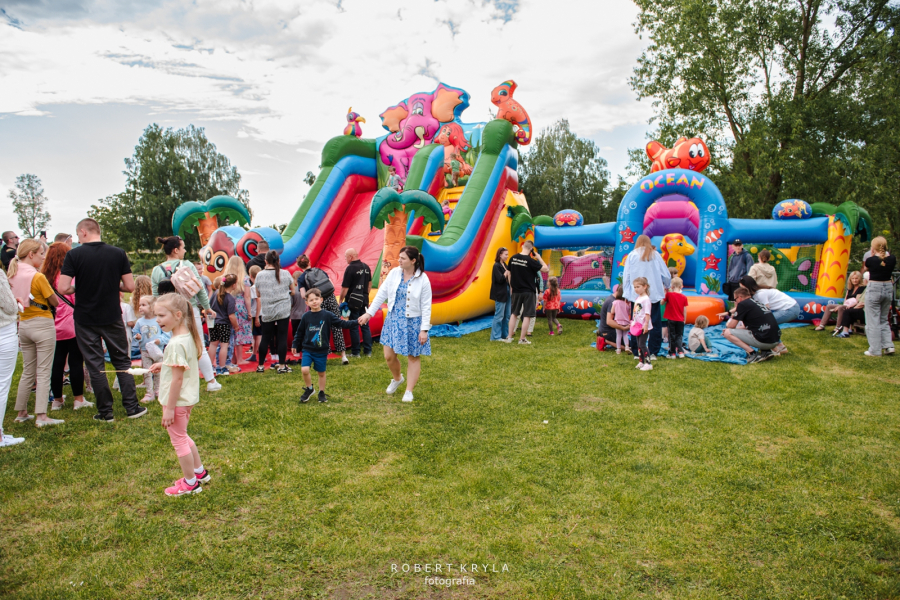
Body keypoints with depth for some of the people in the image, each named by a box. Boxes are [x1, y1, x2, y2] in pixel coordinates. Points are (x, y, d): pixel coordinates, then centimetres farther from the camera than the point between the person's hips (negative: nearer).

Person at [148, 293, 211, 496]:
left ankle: (190, 483, 22)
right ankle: (199, 472, 36)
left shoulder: (176, 344, -25)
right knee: (183, 437, 24)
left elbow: (177, 379, -24)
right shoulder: (188, 336, 2)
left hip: (177, 400, -9)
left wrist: (169, 408, -19)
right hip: (187, 398, 9)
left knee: (178, 440, 8)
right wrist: (164, 365, 8)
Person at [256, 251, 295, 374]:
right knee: (282, 338, 3)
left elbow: (258, 293, 7)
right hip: (283, 310, -1)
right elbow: (292, 291, 8)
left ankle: (261, 365, 18)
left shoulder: (260, 275, -3)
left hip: (266, 312, 1)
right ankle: (282, 366, 6)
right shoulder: (285, 274, -3)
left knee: (266, 338, 9)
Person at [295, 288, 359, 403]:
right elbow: (300, 332, 8)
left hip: (322, 351, 0)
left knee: (321, 372, 11)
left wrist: (356, 322, -15)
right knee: (304, 370, -14)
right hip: (308, 350, 0)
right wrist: (295, 345, 11)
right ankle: (309, 389, 11)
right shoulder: (306, 317, -3)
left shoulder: (327, 315, -6)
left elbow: (342, 323, -6)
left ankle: (321, 393, 30)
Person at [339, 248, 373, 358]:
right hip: (364, 300, 6)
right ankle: (368, 351, 15)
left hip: (353, 301, -6)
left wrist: (340, 300, -2)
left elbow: (345, 288, -14)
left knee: (354, 327, 2)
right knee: (365, 326, 11)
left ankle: (355, 352, 7)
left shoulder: (350, 268, -14)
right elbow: (370, 284, 15)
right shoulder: (366, 267, 6)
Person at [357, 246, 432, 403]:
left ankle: (409, 391, 19)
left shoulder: (423, 280, -13)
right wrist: (369, 313, 1)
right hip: (393, 320, 4)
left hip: (413, 322, -4)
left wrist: (424, 330, -13)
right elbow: (382, 294, 4)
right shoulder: (394, 273, -3)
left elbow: (426, 306, -11)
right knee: (389, 356, 6)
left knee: (413, 357, 6)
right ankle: (397, 378, 37)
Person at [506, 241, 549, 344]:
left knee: (514, 313, 16)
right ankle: (522, 339, 7)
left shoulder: (513, 258, 0)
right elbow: (546, 269, -11)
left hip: (516, 291, 5)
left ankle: (509, 337, 17)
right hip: (528, 292, -5)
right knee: (527, 316, 4)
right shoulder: (530, 260, -14)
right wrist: (539, 257, -3)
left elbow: (509, 274, 8)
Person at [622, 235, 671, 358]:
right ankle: (653, 352, 6)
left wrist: (626, 294, 10)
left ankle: (637, 352, 10)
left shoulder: (632, 255, 3)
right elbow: (667, 276, 8)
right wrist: (665, 286, 28)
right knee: (655, 324, 7)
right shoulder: (655, 255, 4)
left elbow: (626, 277, 3)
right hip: (654, 294, 0)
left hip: (636, 296, 0)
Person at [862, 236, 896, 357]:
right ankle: (888, 346, 11)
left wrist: (872, 255, 10)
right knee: (884, 319, 19)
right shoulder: (892, 258, -3)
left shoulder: (871, 260, -13)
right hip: (888, 289, 5)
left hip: (874, 289, -5)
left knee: (873, 321, 1)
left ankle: (875, 350, 4)